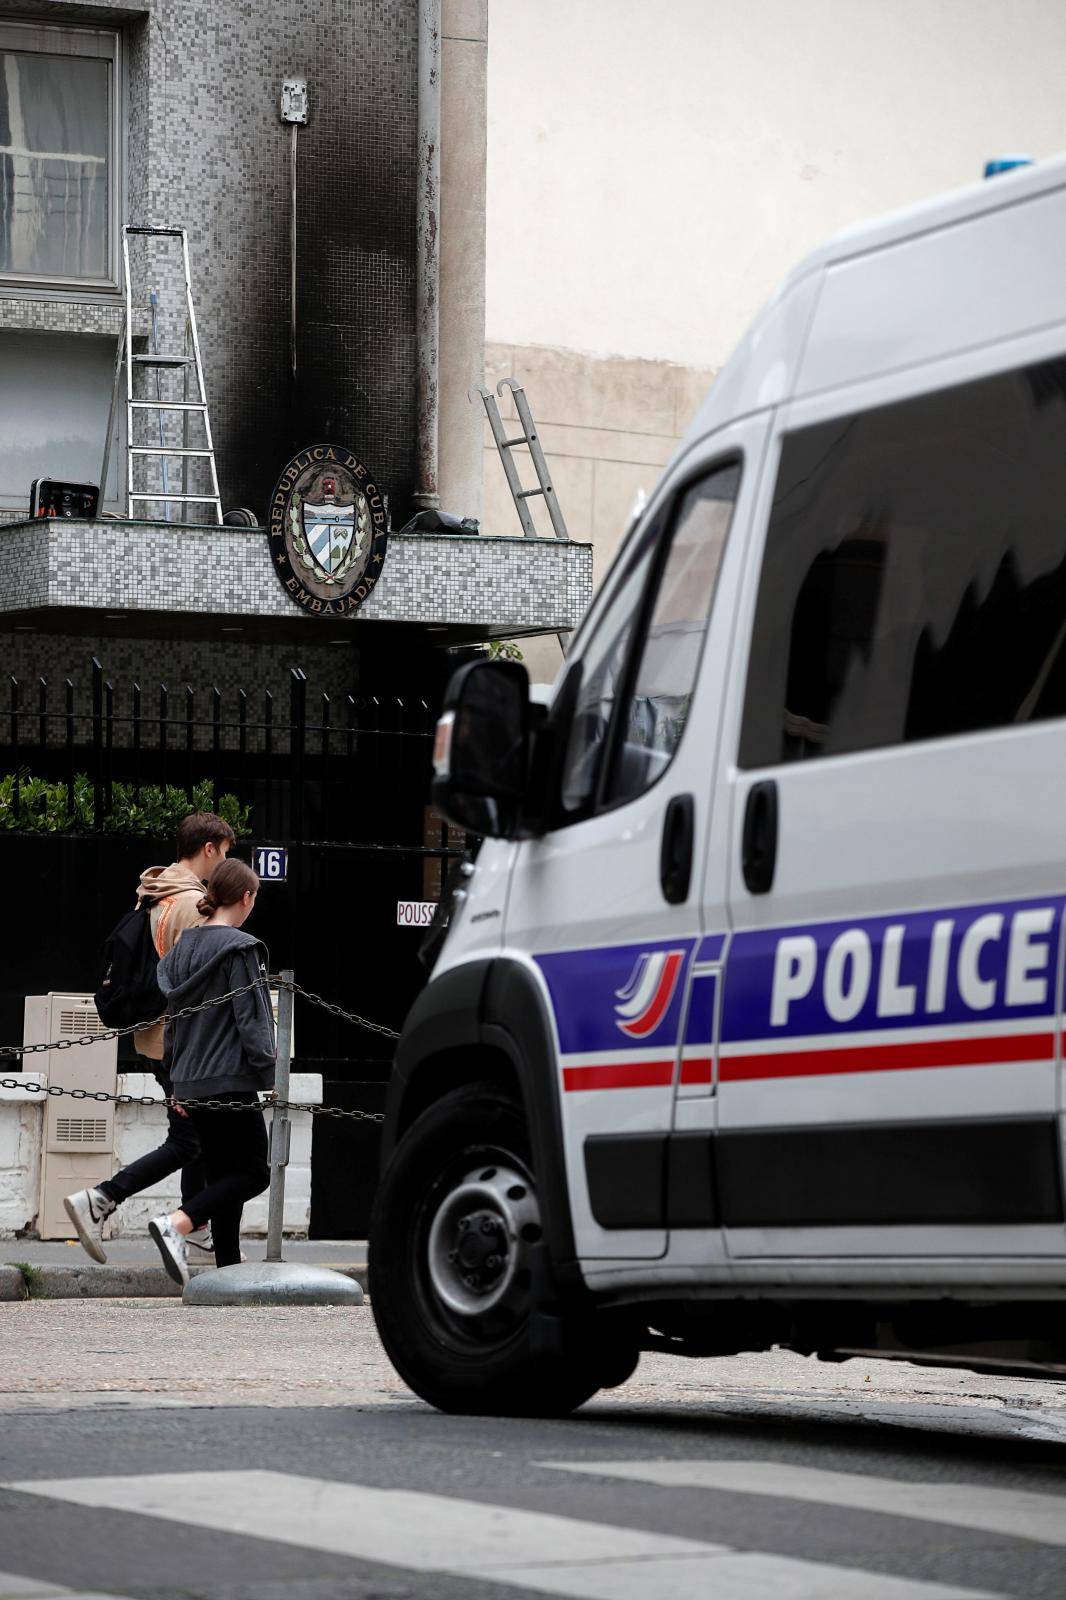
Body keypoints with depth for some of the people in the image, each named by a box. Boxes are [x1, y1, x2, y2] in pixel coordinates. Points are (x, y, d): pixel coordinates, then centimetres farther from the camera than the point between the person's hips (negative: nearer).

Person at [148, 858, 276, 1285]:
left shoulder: (183, 948, 13)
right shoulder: (240, 948, -11)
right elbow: (251, 1017, -15)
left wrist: (177, 1081, 21)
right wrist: (267, 1072, -10)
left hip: (191, 1084, 8)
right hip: (231, 1080, -8)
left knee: (222, 1176, 12)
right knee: (253, 1173, -4)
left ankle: (229, 1272, 9)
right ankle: (176, 1224, -22)